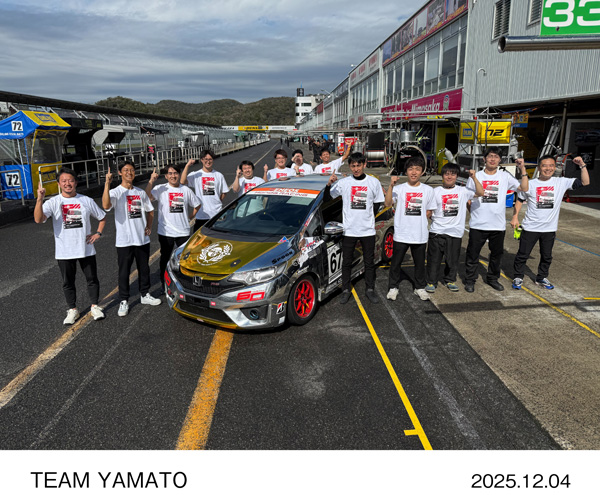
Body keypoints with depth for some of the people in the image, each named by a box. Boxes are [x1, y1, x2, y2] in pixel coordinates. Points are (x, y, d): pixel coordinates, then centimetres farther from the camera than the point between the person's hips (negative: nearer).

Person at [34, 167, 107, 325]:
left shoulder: (86, 201, 1)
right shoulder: (53, 202, -5)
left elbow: (102, 217, 13)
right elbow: (38, 219, -21)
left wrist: (98, 233, -1)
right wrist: (39, 199, -32)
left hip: (86, 249, 1)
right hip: (64, 251, -1)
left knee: (92, 279, 9)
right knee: (68, 282, 11)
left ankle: (95, 306, 26)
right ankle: (72, 310, 26)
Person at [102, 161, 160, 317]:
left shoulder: (141, 192, 10)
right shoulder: (115, 192, -7)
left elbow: (150, 211, 20)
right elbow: (106, 206, -29)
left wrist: (149, 226, 3)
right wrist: (107, 183, -32)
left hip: (142, 239, 5)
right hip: (124, 240, -5)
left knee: (144, 269, 15)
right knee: (124, 271, 3)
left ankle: (145, 295, 30)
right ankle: (124, 301, 14)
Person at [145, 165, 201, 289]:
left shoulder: (186, 190, 6)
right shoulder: (161, 189, -4)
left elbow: (197, 204, 19)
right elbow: (148, 197, -22)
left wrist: (191, 216, 8)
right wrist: (151, 181, -28)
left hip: (183, 232, 2)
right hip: (165, 232, -2)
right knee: (165, 258, 9)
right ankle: (165, 284, 24)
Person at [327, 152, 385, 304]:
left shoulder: (374, 182, 3)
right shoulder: (343, 183, 0)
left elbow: (378, 204, 11)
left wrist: (369, 219, 0)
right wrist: (329, 184, -18)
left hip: (368, 230, 1)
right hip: (349, 229, -1)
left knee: (369, 262, 10)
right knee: (346, 262, 6)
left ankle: (370, 289, 23)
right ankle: (345, 290, 19)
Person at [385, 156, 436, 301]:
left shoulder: (428, 190, 4)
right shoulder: (399, 188, -1)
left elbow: (429, 211, 10)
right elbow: (388, 203, -16)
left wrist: (418, 220, -4)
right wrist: (391, 185, -25)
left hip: (420, 235, 2)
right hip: (401, 234, -1)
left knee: (420, 263, 13)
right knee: (396, 262, 7)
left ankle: (420, 287, 30)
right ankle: (393, 287, 22)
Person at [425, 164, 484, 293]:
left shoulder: (462, 191, 5)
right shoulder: (436, 191, 2)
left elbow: (480, 193, -2)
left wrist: (474, 178, -9)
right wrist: (432, 217, -12)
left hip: (455, 233, 1)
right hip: (437, 232, -1)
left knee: (453, 259, 11)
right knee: (434, 259, 3)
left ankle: (450, 280, 29)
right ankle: (431, 282, 15)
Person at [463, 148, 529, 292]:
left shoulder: (505, 176, 5)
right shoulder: (476, 176, 3)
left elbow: (524, 188, -1)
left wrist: (523, 169, -7)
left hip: (498, 225, 2)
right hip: (478, 224, -2)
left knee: (497, 254, 14)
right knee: (473, 254, 4)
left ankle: (492, 278, 32)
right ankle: (470, 280, 17)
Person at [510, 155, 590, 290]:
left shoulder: (562, 182, -2)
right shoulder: (531, 184, -4)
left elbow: (585, 182, -3)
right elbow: (520, 200, 5)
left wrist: (582, 165, -13)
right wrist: (515, 217, -2)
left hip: (550, 228, 2)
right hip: (530, 227, -2)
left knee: (547, 256, 15)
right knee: (523, 254, 5)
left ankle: (541, 278, 33)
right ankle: (518, 277, 21)